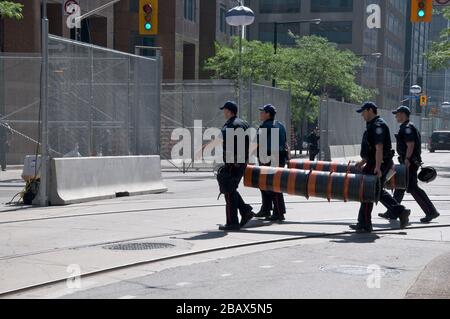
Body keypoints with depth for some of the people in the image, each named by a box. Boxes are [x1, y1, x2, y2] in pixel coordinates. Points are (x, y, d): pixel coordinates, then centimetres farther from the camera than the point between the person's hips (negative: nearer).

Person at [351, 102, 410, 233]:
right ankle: (401, 212, 16)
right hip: (373, 163, 11)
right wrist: (363, 161, 27)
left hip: (378, 164, -11)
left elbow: (379, 148, -25)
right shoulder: (372, 125, 18)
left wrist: (377, 167, -30)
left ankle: (364, 225, 1)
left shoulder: (378, 126, -16)